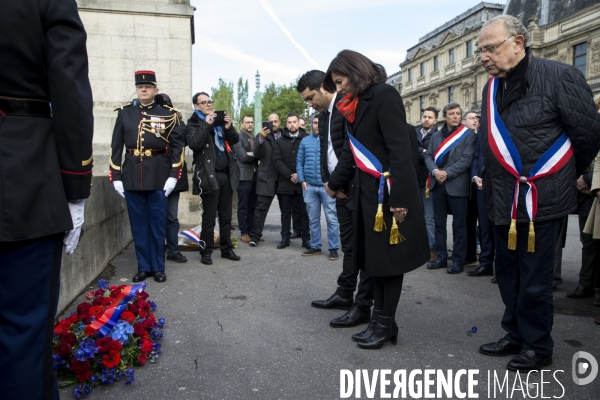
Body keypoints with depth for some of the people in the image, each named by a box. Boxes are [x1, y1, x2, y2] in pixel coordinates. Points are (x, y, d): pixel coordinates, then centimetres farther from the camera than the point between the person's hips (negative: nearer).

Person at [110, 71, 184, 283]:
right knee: (138, 224, 8)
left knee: (158, 224, 5)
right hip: (132, 176, 2)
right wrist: (116, 177, 1)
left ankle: (158, 267, 18)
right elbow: (116, 146, 7)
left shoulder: (168, 114, 2)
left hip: (159, 176, -2)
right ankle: (144, 267, 20)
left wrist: (173, 175, -9)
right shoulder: (124, 113, 8)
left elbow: (177, 145, -2)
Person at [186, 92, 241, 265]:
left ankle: (226, 248, 20)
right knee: (209, 216, -1)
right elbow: (193, 144, -17)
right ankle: (206, 251, 10)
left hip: (226, 174, 5)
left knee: (226, 215, 11)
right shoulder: (193, 123, 1)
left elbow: (235, 140, 11)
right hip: (209, 175, -5)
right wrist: (206, 124, -19)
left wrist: (229, 127, -7)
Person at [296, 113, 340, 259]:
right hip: (309, 186, 4)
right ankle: (315, 246, 21)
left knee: (331, 218, 0)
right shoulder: (305, 141, 10)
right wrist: (302, 180, 0)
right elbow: (299, 162, 10)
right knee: (313, 219, 11)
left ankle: (333, 248, 8)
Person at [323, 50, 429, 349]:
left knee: (389, 256, 0)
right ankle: (380, 319, 20)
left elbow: (400, 149, -19)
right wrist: (335, 183, 27)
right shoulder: (356, 105, 16)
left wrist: (400, 197, -24)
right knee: (373, 256, 10)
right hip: (368, 190, 9)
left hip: (389, 191, -9)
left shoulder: (384, 95, -11)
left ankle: (386, 324, 13)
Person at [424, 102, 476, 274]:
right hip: (438, 184, 5)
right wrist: (435, 171, -11)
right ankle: (441, 258, 19)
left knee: (459, 225, 1)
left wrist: (447, 173, -16)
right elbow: (428, 156, 8)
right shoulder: (436, 135, 15)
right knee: (439, 224, 10)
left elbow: (466, 159, -9)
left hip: (457, 185, -5)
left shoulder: (468, 134, 0)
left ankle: (458, 261, 8)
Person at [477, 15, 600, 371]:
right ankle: (516, 335, 31)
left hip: (541, 199, -7)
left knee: (534, 277, 1)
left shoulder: (559, 76, -10)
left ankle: (538, 346, 20)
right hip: (504, 201, 7)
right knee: (508, 273, 14)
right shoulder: (492, 89, 11)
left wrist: (563, 178, 5)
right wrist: (493, 188, 13)